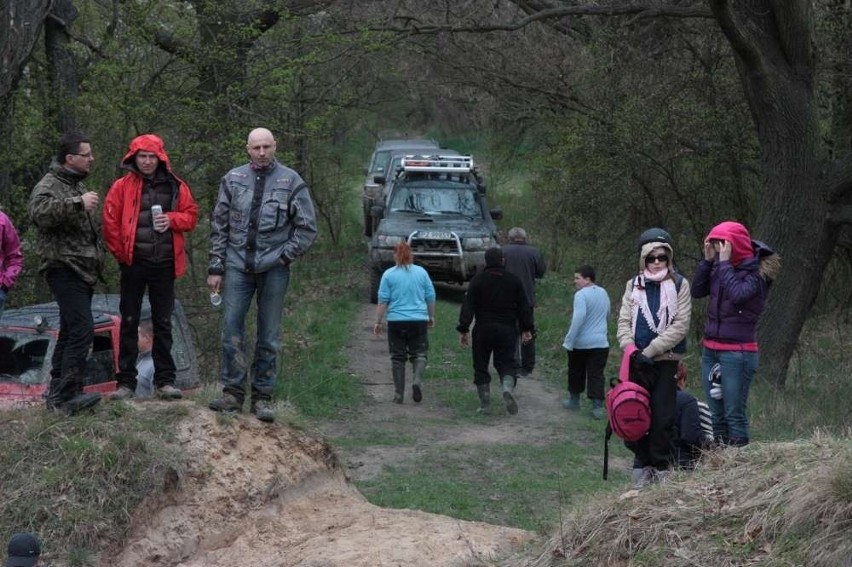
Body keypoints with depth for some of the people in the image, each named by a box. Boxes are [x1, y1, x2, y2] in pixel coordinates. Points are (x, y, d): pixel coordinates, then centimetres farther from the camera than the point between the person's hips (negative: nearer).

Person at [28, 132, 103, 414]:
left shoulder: (77, 185, 22)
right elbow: (39, 211, -32)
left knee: (70, 331, 12)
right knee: (82, 329, -18)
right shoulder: (49, 186, -9)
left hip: (83, 271, 10)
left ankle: (57, 392, 17)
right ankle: (68, 394, -19)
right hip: (64, 269, -10)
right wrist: (78, 203, -37)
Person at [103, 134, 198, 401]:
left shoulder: (175, 186, 6)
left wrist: (172, 219, -10)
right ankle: (126, 382, 8)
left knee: (163, 323, 7)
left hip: (164, 264, 2)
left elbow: (191, 215, 9)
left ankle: (164, 381, 13)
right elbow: (110, 222, -1)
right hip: (134, 264, -2)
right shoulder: (122, 186, 0)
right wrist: (121, 253, -3)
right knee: (129, 322, 3)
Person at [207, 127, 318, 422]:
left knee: (269, 336, 3)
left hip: (274, 269, -2)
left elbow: (308, 227, 3)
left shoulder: (291, 182, 0)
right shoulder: (233, 179, 6)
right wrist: (216, 266, 5)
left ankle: (262, 396, 10)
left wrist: (284, 255, -6)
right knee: (231, 329, -2)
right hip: (238, 265, 2)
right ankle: (233, 392, 5)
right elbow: (219, 225, 10)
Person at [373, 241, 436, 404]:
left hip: (396, 321, -1)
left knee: (398, 357, 7)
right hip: (419, 320, 1)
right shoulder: (421, 272, 3)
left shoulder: (389, 274, -3)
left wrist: (378, 322, 3)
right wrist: (431, 317, 22)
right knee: (419, 353, 9)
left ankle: (398, 394, 8)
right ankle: (417, 380, -18)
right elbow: (431, 297, 8)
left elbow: (383, 300, -4)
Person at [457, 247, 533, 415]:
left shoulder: (478, 280, -3)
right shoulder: (513, 280, 5)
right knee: (507, 363, 6)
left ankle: (484, 404, 8)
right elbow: (523, 306, 7)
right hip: (507, 329, 1)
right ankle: (508, 388, -25)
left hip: (483, 330, -1)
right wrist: (526, 328, 13)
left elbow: (468, 306, -7)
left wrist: (463, 329, -6)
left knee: (481, 366, 9)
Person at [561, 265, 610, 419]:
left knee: (576, 373, 15)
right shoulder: (603, 293, 8)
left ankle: (574, 400, 30)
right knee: (596, 375, 2)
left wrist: (569, 341, -21)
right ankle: (598, 407, -8)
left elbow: (579, 317, -24)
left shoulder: (581, 295, -16)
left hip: (580, 343, -5)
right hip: (601, 343, 5)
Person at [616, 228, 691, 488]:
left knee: (662, 417, 0)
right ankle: (642, 463, 15)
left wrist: (650, 350, -13)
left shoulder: (679, 285, 0)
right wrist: (631, 350, -11)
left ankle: (661, 466, 12)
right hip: (638, 361, 3)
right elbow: (624, 322, 7)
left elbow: (681, 325, -7)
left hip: (666, 361, -3)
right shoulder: (634, 285, 9)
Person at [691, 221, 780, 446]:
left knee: (734, 414, -7)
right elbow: (697, 291, 5)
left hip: (737, 352, -7)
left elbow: (738, 294, -25)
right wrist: (707, 260, -3)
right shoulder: (720, 266, 8)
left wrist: (725, 263, -18)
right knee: (716, 415, 9)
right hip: (711, 350, 7)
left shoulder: (757, 270, -10)